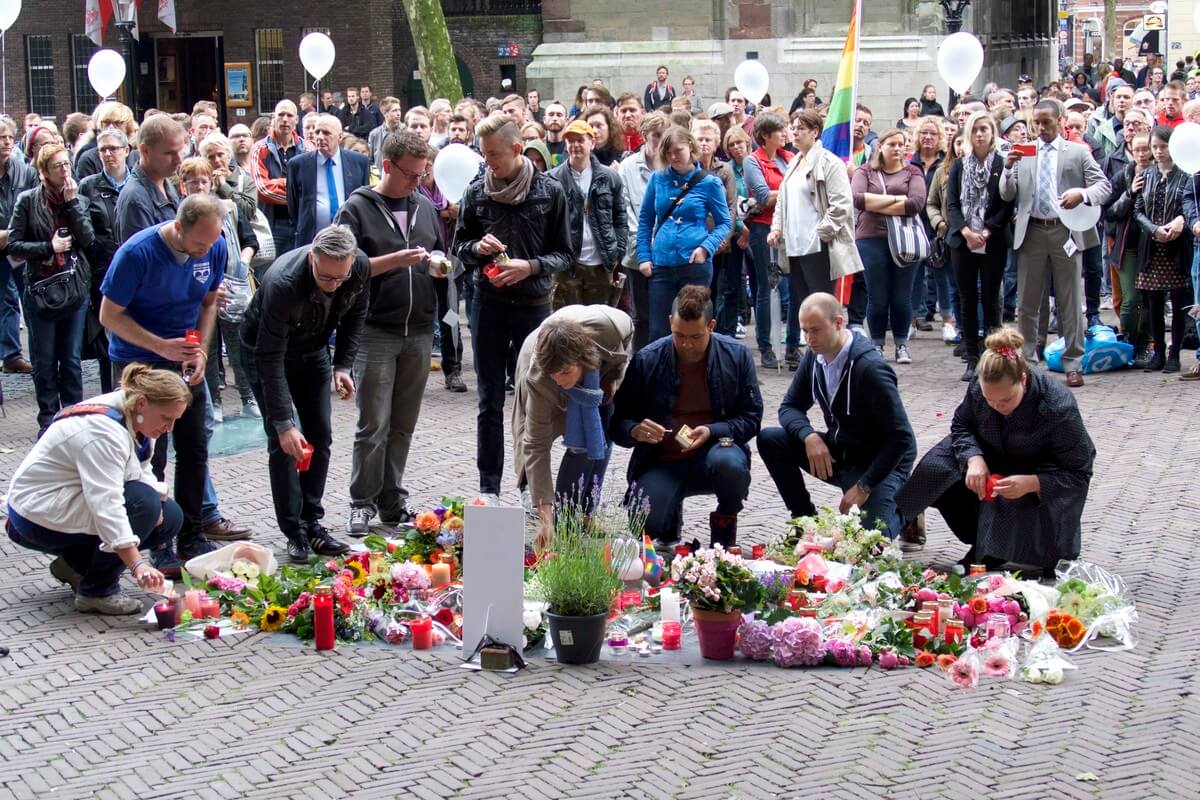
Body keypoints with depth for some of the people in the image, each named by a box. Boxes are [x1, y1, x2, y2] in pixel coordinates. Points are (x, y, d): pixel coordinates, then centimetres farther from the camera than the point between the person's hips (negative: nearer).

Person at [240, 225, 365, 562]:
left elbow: (355, 315, 0)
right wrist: (284, 423, -37)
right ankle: (294, 532, -4)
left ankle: (312, 522, 11)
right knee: (283, 442, -11)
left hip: (313, 350, 5)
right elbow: (270, 358, -36)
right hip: (264, 349, -5)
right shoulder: (282, 282, -40)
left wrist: (343, 365, -10)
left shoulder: (361, 268, -24)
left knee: (320, 436, 2)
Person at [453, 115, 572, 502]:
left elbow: (564, 254, 0)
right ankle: (488, 488, 15)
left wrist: (531, 266, -18)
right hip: (488, 305, 2)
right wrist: (478, 247, -11)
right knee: (490, 404, 7)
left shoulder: (549, 191, -4)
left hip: (533, 305, -1)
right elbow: (460, 245, 11)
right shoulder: (477, 191, 1)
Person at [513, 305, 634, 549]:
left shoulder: (610, 326, -44)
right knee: (582, 445, -19)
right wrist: (544, 516, -43)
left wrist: (615, 378, -20)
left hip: (603, 369, 3)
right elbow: (536, 445, -39)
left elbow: (629, 331, -15)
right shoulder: (537, 380, -44)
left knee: (603, 439, -1)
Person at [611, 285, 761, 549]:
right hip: (661, 463, 0)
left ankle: (725, 524, -2)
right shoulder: (646, 360, -5)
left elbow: (751, 418, -1)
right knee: (645, 524, -26)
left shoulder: (737, 356, -4)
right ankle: (671, 517, 15)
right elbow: (618, 425, 0)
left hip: (714, 450, 0)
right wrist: (635, 431, -25)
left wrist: (711, 432, -20)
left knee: (729, 463, -37)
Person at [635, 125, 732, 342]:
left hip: (695, 265, -2)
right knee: (658, 332, 2)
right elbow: (645, 220, 14)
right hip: (661, 265, 2)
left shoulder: (709, 183, 0)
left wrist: (706, 247, -13)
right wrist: (643, 257, 5)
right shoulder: (658, 179, 8)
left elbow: (725, 223, 4)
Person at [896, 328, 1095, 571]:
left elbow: (1079, 474, -26)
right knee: (935, 469, -16)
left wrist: (1032, 483, -43)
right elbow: (961, 425, -1)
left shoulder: (1058, 408, -34)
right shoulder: (978, 388, -22)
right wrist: (973, 458, -24)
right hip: (992, 458, 5)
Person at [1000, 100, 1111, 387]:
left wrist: (1082, 194, -21)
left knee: (1069, 301, 3)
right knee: (1027, 302, 6)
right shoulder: (1022, 153, 10)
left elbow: (1105, 185, 0)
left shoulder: (1078, 152, 4)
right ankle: (1026, 361, 15)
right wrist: (1008, 168, -13)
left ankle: (1073, 364, 8)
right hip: (1032, 232, 2)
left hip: (1066, 231, -2)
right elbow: (1007, 196, 5)